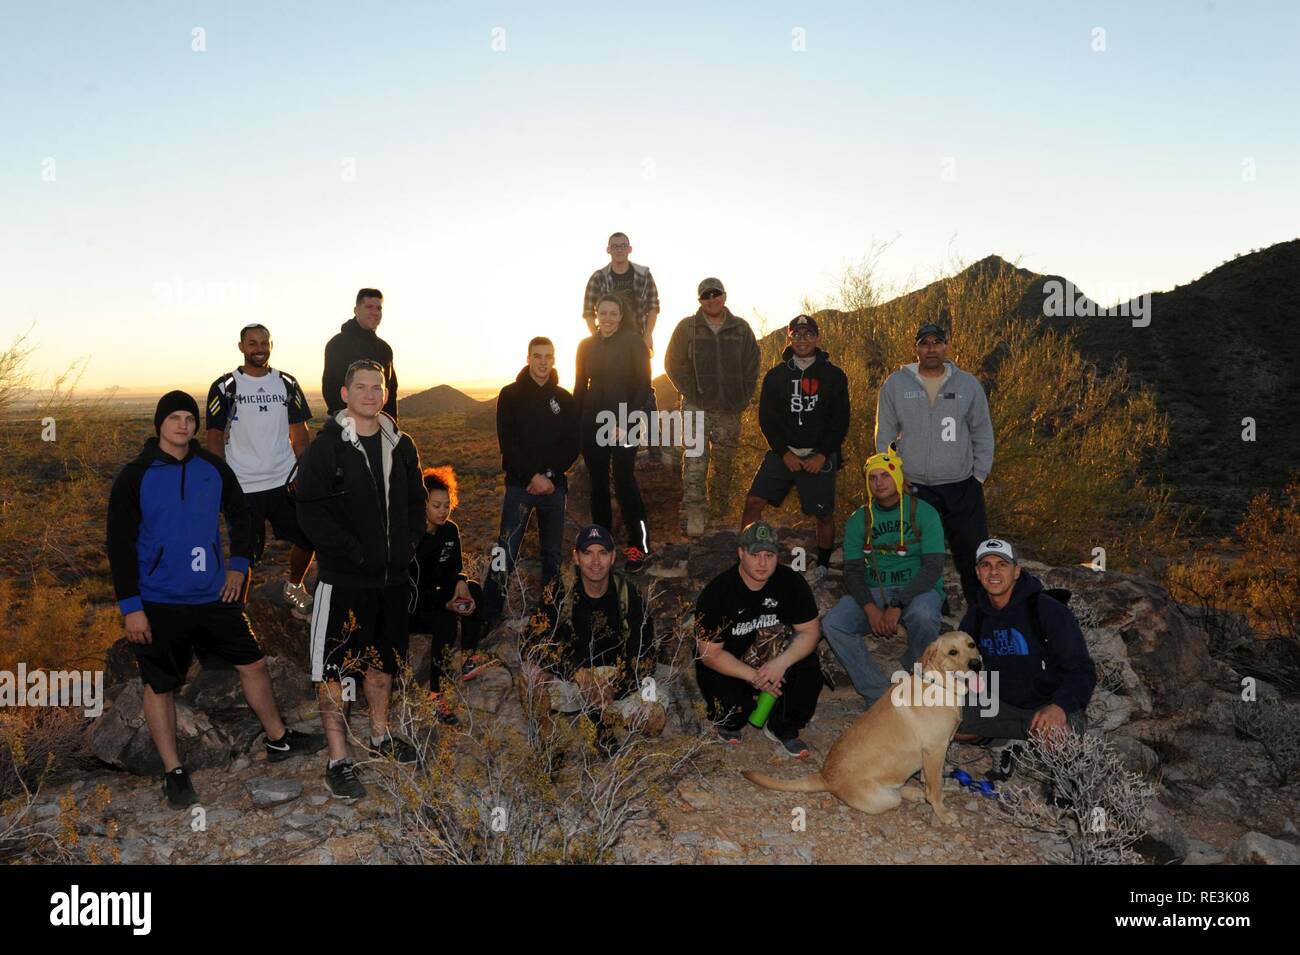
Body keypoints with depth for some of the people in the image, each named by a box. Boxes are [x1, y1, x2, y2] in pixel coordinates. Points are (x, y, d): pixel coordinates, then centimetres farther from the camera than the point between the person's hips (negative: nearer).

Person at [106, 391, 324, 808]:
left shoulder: (213, 468, 2)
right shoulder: (135, 476, -9)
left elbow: (239, 514, 16)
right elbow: (120, 545, -8)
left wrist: (238, 565, 6)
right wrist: (131, 606, -12)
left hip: (213, 596, 4)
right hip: (158, 603, -4)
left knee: (253, 664, 10)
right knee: (159, 687, 7)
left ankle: (277, 739, 29)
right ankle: (173, 772, 23)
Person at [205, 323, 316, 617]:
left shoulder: (287, 383, 7)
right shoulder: (225, 387, -2)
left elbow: (299, 433, 10)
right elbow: (215, 439, -2)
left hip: (286, 482, 3)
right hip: (243, 488, -3)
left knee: (308, 537, 4)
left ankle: (294, 587, 31)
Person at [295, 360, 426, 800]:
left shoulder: (400, 446, 7)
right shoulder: (326, 447, -10)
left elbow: (416, 501, 15)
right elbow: (311, 512, -15)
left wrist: (408, 545, 0)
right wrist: (356, 552, -20)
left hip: (393, 576, 6)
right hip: (344, 578, -6)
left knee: (384, 658, 20)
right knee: (333, 669, 1)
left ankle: (379, 735, 38)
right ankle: (338, 760, 12)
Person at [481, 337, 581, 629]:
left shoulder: (565, 399, 9)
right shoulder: (511, 394, 2)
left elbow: (572, 446, 4)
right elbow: (508, 443, -5)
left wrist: (550, 475, -10)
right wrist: (533, 475, -15)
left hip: (554, 485, 3)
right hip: (520, 484, -2)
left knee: (552, 553, 8)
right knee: (506, 551, -8)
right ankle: (489, 616, -4)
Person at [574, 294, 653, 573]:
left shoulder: (633, 342, -2)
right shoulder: (586, 345, 9)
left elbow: (643, 384, -5)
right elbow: (580, 386, 13)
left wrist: (626, 421, -14)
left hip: (624, 422, -4)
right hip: (592, 422, 4)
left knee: (624, 480, -11)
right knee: (598, 483, 8)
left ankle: (638, 545, -5)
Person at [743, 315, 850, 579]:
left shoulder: (834, 376, 2)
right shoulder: (776, 375, 6)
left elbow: (840, 421, 0)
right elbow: (767, 418, 3)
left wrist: (822, 455, -10)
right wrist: (784, 452, -8)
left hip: (820, 457, -1)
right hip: (783, 453, 2)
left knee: (824, 515, 4)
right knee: (753, 502, -9)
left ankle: (822, 567, 25)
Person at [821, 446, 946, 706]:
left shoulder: (923, 512, -3)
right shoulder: (859, 519, 6)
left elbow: (933, 567, -11)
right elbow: (853, 570, 2)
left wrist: (898, 606, -23)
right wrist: (870, 609, -18)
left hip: (918, 589, -3)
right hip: (874, 591, 3)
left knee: (923, 616, -38)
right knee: (832, 625, -23)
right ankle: (880, 694, -13)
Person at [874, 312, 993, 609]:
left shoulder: (968, 384, 4)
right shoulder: (896, 384, 1)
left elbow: (983, 434, 10)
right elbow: (885, 436, 7)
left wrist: (979, 476, 6)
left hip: (962, 488, 1)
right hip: (913, 489, 0)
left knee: (973, 553, 4)